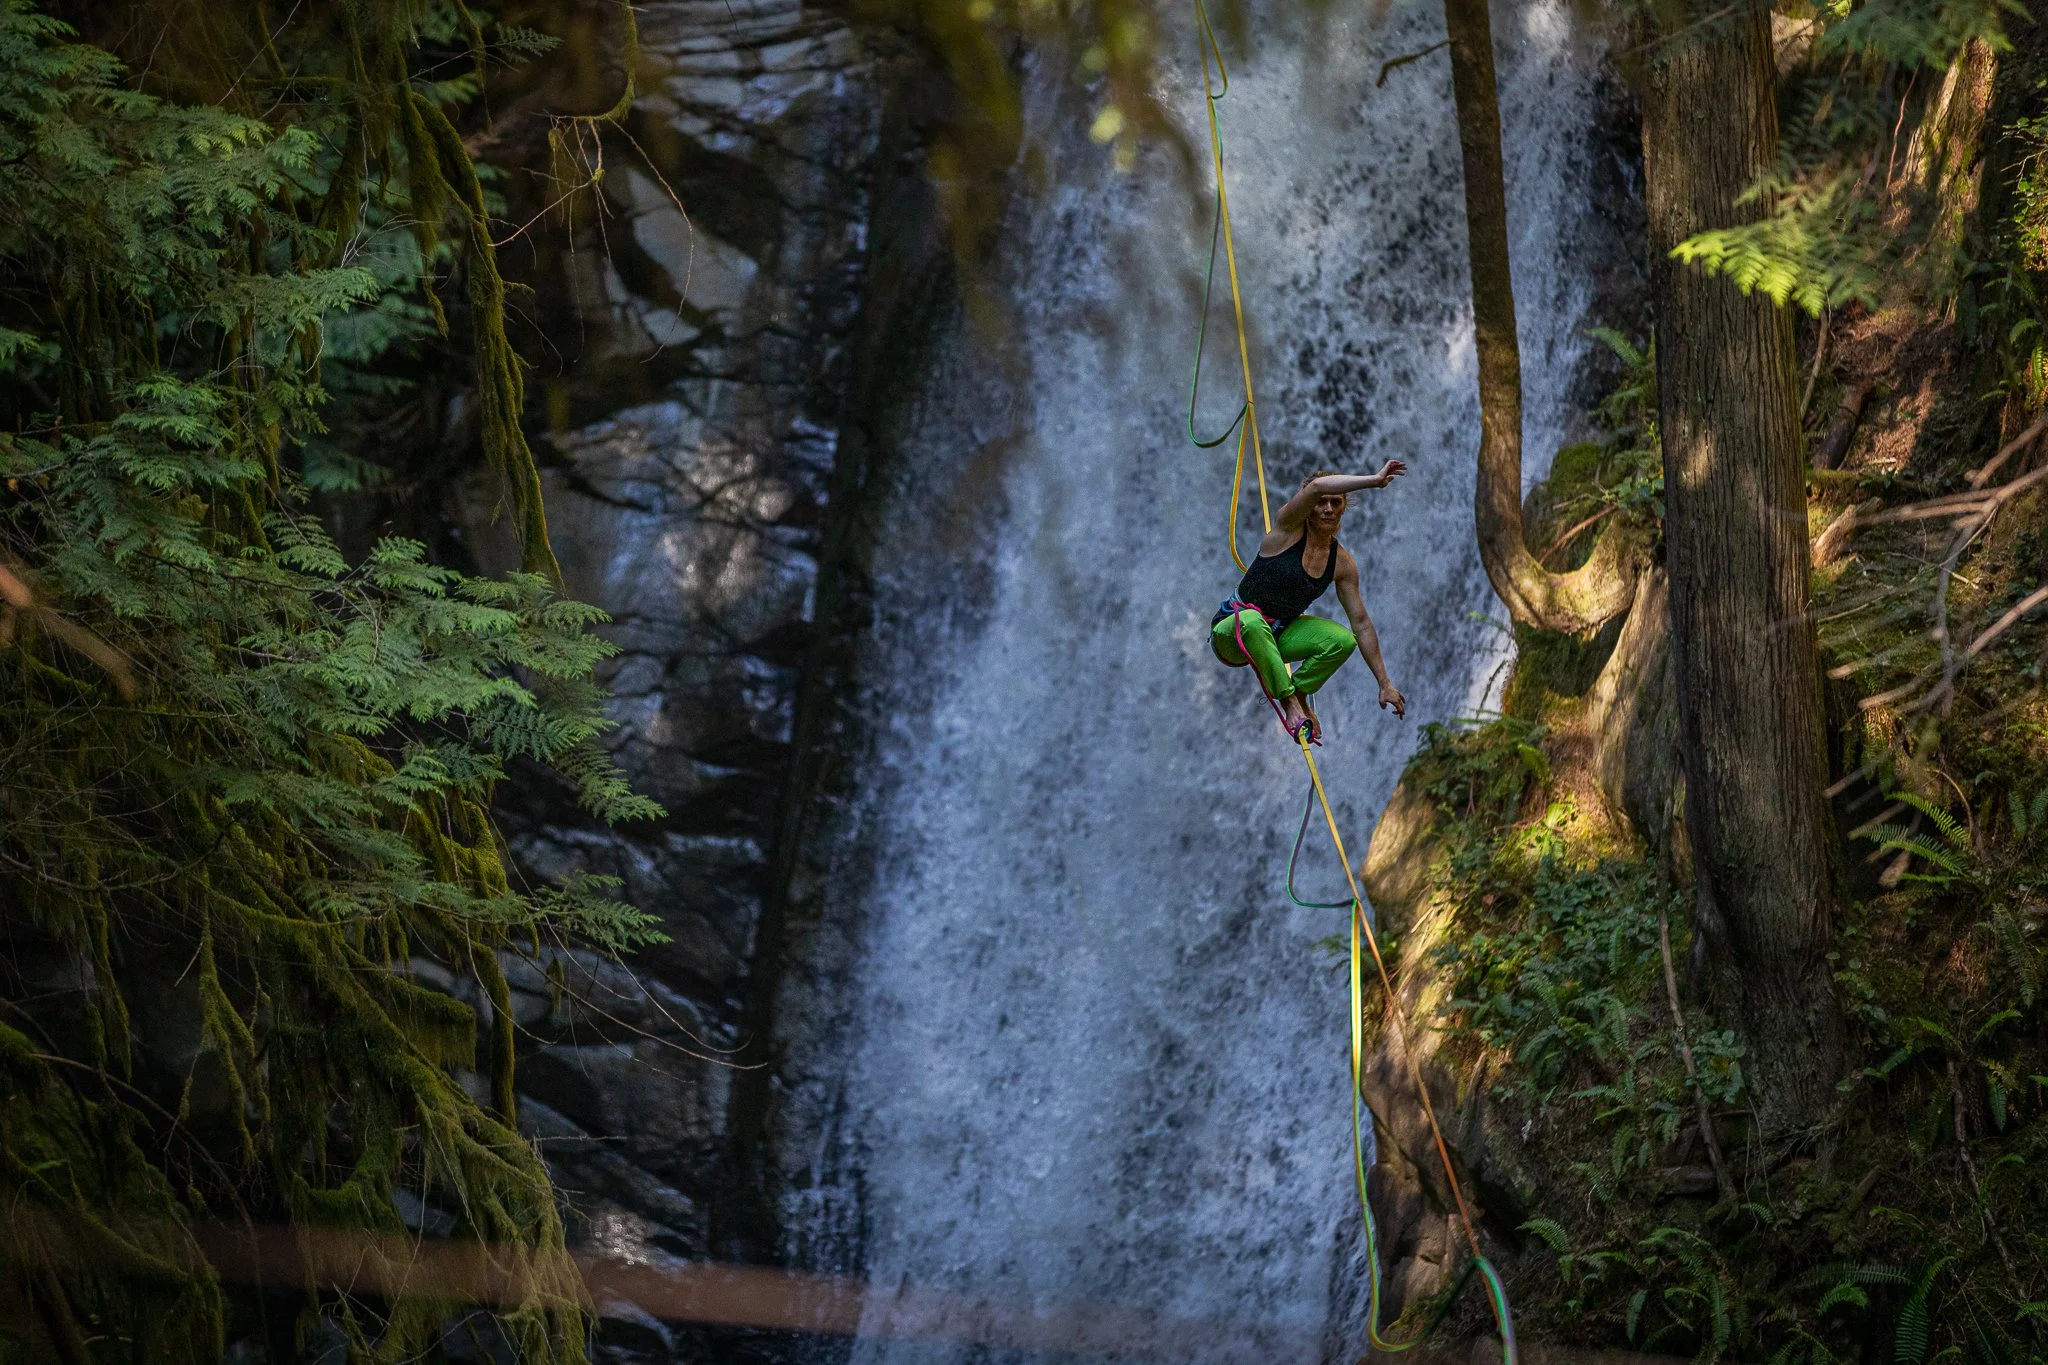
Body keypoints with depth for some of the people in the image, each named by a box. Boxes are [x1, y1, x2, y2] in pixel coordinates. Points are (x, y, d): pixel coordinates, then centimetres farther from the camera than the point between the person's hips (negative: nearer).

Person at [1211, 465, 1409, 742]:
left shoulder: (1342, 563, -2)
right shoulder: (1288, 529, -14)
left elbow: (1361, 624, 2)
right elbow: (1316, 487, -35)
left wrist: (1384, 683, 0)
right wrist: (1374, 481, -34)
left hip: (1277, 635, 5)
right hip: (1231, 632, -5)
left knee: (1343, 641, -21)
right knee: (1252, 621, -42)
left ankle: (1298, 693, 4)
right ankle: (1288, 701, -27)